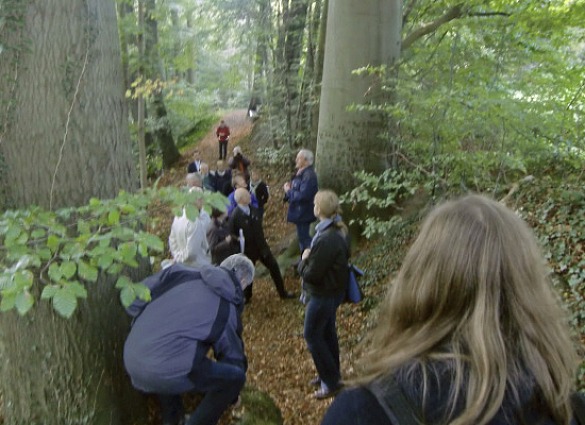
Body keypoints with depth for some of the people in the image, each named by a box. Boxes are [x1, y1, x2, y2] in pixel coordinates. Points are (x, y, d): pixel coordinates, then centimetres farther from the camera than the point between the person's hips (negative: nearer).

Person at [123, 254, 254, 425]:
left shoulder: (180, 271, 10)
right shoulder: (229, 309, 6)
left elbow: (133, 301, 11)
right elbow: (234, 358, 18)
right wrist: (231, 396, 36)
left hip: (131, 361, 6)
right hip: (168, 373, -5)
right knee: (236, 376, 10)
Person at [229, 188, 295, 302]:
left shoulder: (254, 210, -1)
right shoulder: (235, 216, -20)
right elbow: (231, 234, -12)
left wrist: (263, 243, 8)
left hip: (261, 246, 5)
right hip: (248, 249, -5)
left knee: (274, 267, 9)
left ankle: (282, 292, 25)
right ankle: (246, 297, 37)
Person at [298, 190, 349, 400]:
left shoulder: (326, 239, -31)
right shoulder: (341, 231, 0)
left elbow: (311, 274, -26)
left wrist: (304, 259, -6)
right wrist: (311, 257, 1)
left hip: (323, 294, -9)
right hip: (335, 290, 9)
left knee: (312, 335, 6)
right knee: (327, 332, 22)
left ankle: (330, 381, 17)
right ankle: (332, 373, 37)